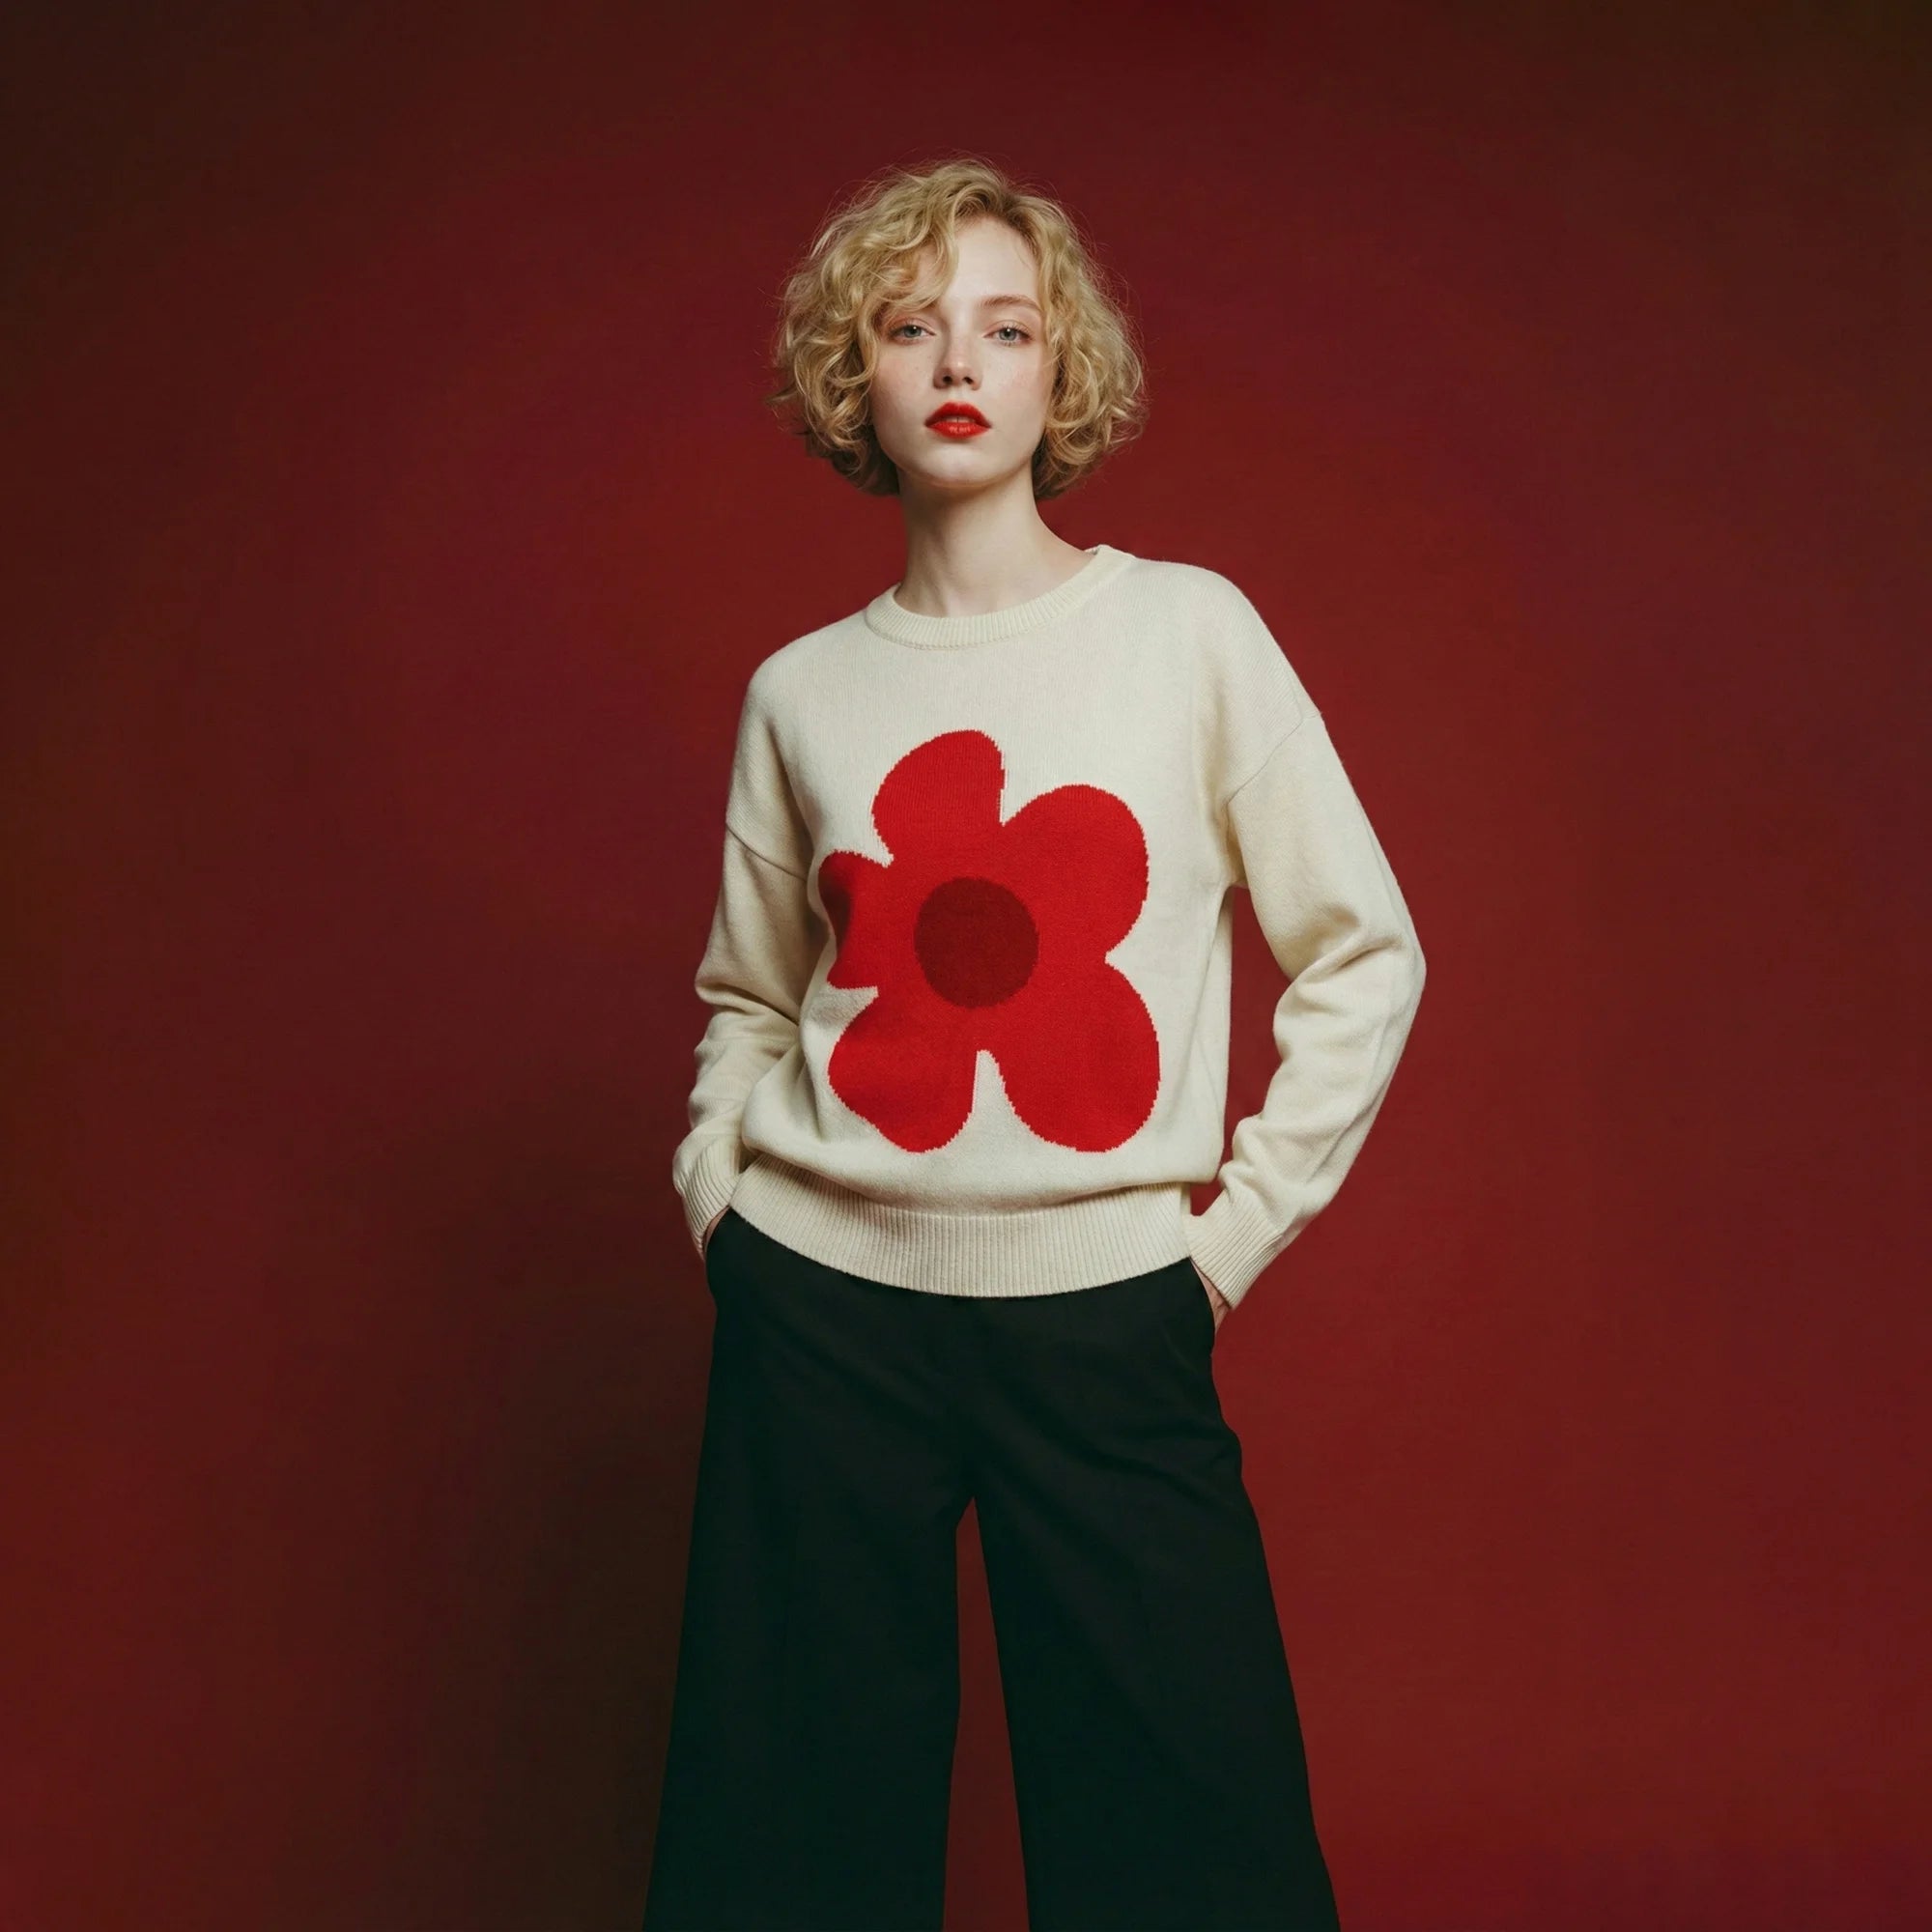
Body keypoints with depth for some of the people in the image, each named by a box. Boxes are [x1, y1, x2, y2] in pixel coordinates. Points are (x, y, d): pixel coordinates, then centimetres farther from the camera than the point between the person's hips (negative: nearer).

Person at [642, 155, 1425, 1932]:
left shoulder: (1191, 628, -1)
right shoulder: (803, 690, 5)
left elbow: (1363, 955, 2)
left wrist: (1240, 1223, -2)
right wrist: (718, 1190, 5)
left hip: (1108, 1307, -1)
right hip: (822, 1302, 2)